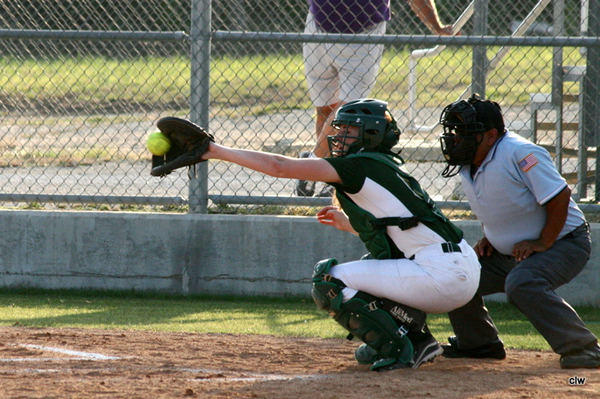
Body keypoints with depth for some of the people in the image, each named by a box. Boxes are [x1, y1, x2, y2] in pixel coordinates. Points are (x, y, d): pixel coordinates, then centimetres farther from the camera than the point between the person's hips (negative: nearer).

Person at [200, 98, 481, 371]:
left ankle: (398, 349, -7)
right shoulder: (384, 168, 19)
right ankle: (417, 338, 18)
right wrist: (348, 224, 30)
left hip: (443, 275, -9)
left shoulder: (362, 165, -7)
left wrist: (218, 151, -1)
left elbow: (279, 167, -7)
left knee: (328, 283, -7)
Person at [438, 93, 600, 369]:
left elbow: (559, 197, -25)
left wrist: (543, 244, -23)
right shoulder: (467, 165, 3)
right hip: (508, 252, 9)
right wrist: (488, 238, 4)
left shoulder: (520, 154, -25)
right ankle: (478, 343, 22)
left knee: (521, 283, -35)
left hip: (563, 243, -9)